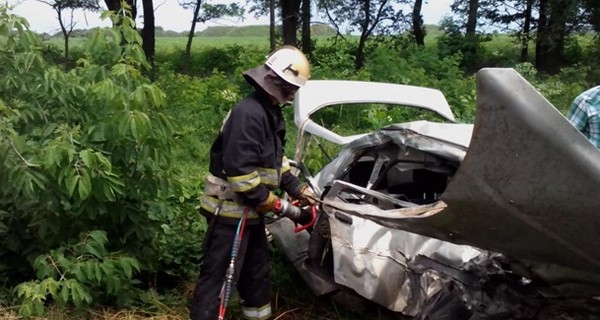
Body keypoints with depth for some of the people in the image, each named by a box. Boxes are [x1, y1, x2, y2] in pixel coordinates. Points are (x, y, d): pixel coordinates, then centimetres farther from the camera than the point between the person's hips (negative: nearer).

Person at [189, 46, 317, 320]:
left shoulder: (271, 112, 10)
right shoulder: (248, 114, -23)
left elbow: (276, 160, 20)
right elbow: (241, 174, -28)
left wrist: (299, 190, 8)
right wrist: (281, 207, -21)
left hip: (250, 210, 10)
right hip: (230, 211, -10)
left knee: (257, 271, 22)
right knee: (218, 277, -4)